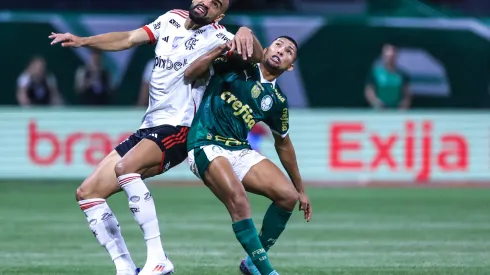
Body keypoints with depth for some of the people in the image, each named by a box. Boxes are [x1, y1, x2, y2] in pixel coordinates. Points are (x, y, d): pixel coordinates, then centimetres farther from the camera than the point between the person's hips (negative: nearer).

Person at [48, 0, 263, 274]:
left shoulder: (217, 37, -7)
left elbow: (256, 56, -19)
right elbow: (128, 39, 14)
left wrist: (245, 33, -40)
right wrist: (83, 41, 2)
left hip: (177, 129, -8)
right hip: (149, 128, 8)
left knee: (125, 167, -35)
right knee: (87, 193, 2)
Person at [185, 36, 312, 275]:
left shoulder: (277, 101, 10)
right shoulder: (237, 65, 1)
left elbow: (283, 144, 22)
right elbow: (190, 74, -3)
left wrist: (301, 190, 25)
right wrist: (222, 48, -18)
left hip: (240, 151, 5)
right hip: (206, 145, -5)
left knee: (288, 195, -11)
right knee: (237, 198, -30)